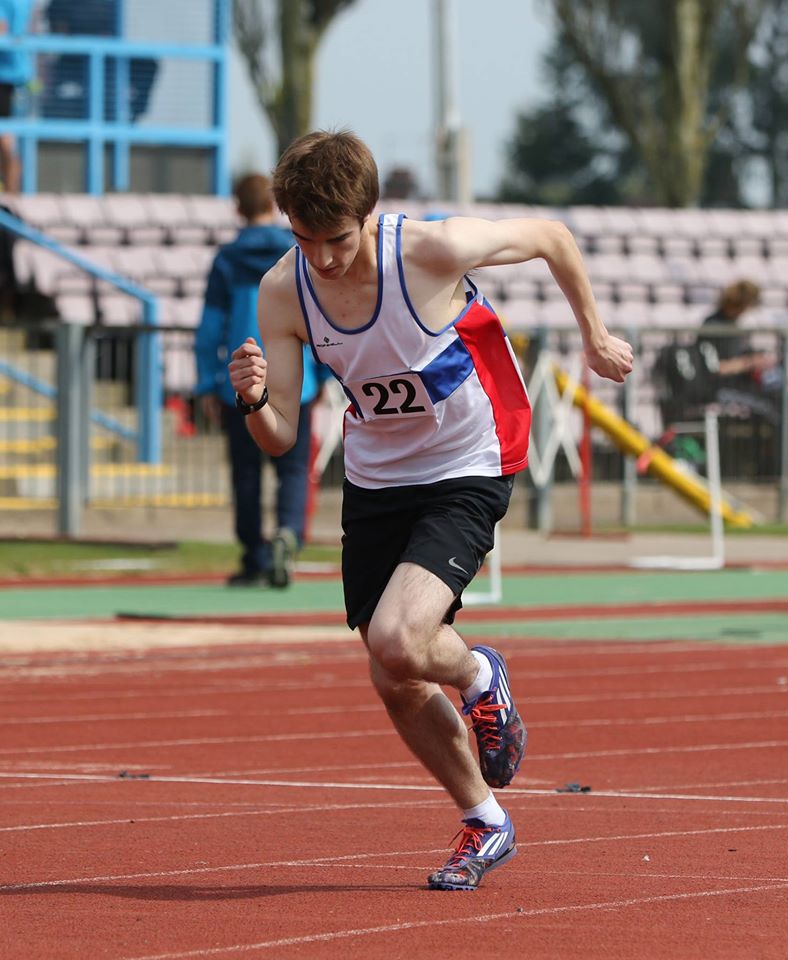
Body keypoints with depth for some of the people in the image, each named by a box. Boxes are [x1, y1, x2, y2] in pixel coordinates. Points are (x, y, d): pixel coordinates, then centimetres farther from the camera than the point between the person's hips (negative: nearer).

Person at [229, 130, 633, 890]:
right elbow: (280, 439, -10)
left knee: (397, 642, -26)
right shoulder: (283, 293, -13)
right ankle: (484, 824, 30)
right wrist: (254, 400, -33)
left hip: (466, 474, -5)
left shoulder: (434, 250, -25)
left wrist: (595, 337, 7)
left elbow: (551, 238, -6)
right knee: (395, 687, 6)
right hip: (374, 480, 5)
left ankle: (479, 676, 11)